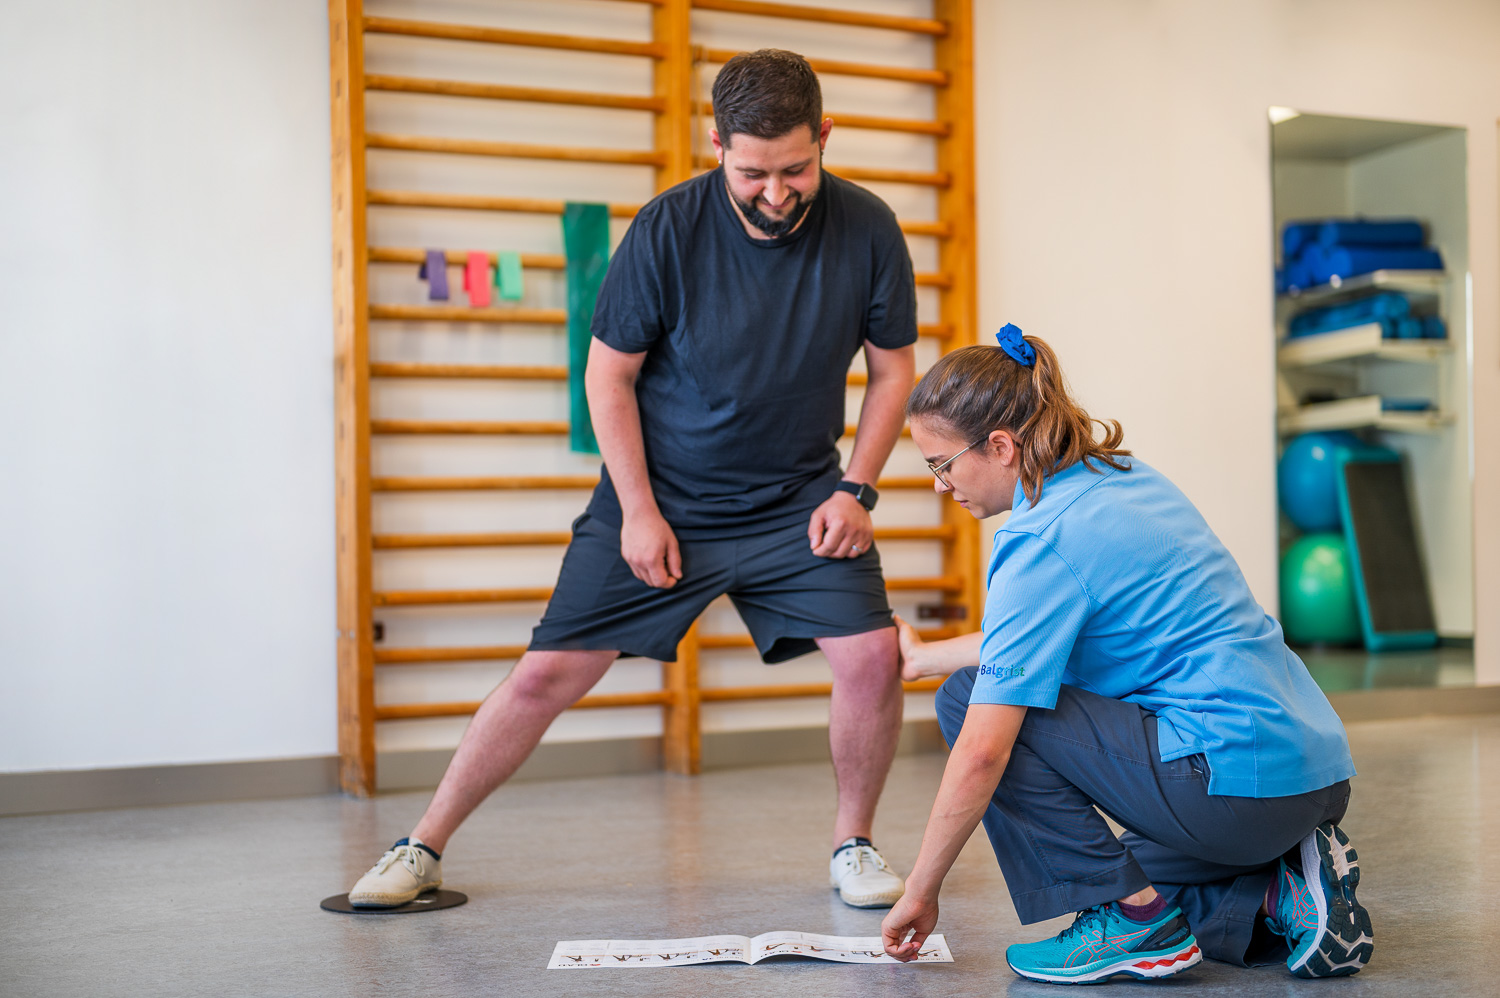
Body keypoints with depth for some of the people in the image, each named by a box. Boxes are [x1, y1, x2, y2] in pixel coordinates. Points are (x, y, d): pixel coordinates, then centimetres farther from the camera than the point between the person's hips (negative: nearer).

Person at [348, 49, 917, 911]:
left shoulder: (868, 229, -10)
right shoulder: (668, 229, -17)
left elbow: (895, 369, 3)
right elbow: (609, 376, -7)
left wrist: (855, 490, -6)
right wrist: (639, 510, -11)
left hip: (797, 500, 2)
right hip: (663, 497, -1)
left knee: (874, 655, -16)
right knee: (549, 675, -3)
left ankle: (854, 844, 10)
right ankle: (423, 848, 15)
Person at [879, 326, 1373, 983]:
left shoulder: (1043, 541, -17)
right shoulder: (1122, 479, 11)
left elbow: (982, 752, -19)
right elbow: (1038, 638, 26)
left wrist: (921, 891, -8)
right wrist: (926, 656, 34)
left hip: (1240, 778, -10)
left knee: (971, 700, -5)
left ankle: (1134, 915, -2)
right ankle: (1284, 888, 12)